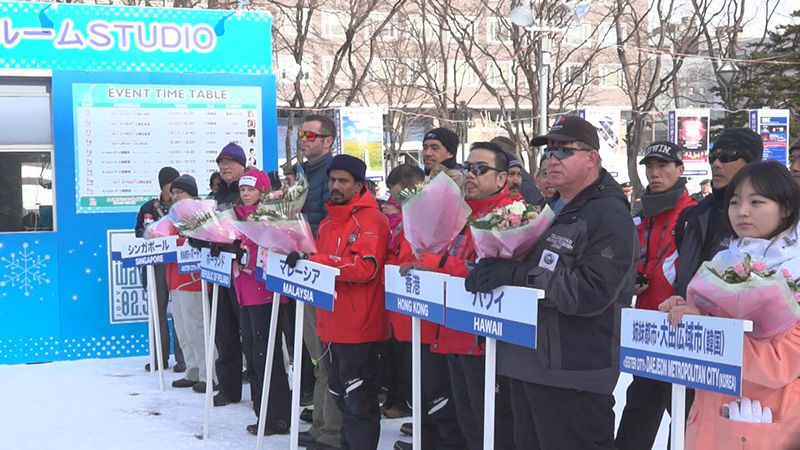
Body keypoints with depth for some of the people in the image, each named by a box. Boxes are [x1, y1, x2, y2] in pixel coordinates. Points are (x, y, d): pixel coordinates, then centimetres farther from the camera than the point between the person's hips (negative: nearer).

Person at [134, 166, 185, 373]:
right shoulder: (148, 208, 10)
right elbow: (139, 233, 17)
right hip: (155, 263, 4)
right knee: (158, 310, 8)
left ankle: (182, 357, 2)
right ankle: (160, 357, 16)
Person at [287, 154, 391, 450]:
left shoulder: (371, 219, -11)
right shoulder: (327, 222, 17)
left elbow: (366, 267, -23)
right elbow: (318, 265, 25)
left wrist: (313, 260, -25)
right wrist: (301, 259, 2)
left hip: (359, 327, -9)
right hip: (331, 325, 9)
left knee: (358, 400, -2)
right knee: (340, 395, 19)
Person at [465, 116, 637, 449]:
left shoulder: (610, 216, -12)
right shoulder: (547, 209, 15)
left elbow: (589, 292, -24)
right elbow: (521, 259, 25)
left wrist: (516, 274, -22)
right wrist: (492, 265, 1)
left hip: (573, 377, -9)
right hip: (526, 364, 9)